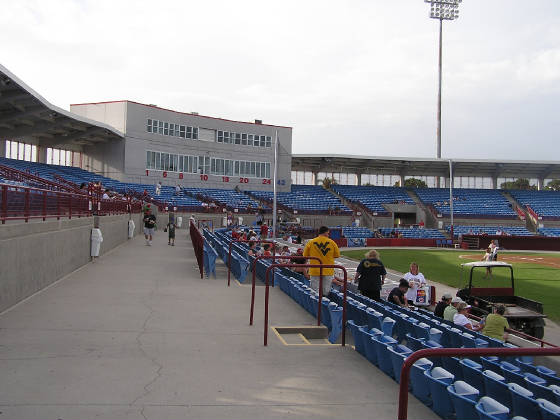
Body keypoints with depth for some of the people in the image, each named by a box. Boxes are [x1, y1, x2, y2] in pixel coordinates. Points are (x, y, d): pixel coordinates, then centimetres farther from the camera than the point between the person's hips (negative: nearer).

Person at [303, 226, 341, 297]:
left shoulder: (311, 242, -3)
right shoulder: (332, 242, -3)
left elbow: (305, 255, 3)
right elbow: (337, 255, 5)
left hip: (315, 271, 0)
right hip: (328, 271, 1)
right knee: (326, 293, 10)